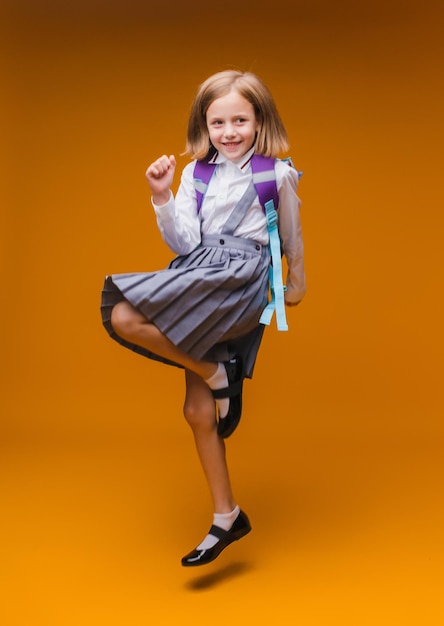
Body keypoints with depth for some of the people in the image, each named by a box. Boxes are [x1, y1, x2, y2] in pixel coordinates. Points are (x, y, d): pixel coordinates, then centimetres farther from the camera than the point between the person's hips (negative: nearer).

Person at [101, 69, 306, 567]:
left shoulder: (277, 174, -1)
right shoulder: (196, 173, 10)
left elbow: (291, 237, 14)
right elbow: (185, 244, 2)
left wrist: (296, 285, 26)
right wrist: (162, 197, -10)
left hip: (240, 279, -6)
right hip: (201, 276, 6)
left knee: (124, 317, -24)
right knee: (198, 411, 5)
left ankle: (218, 374, -6)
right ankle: (227, 518, 19)